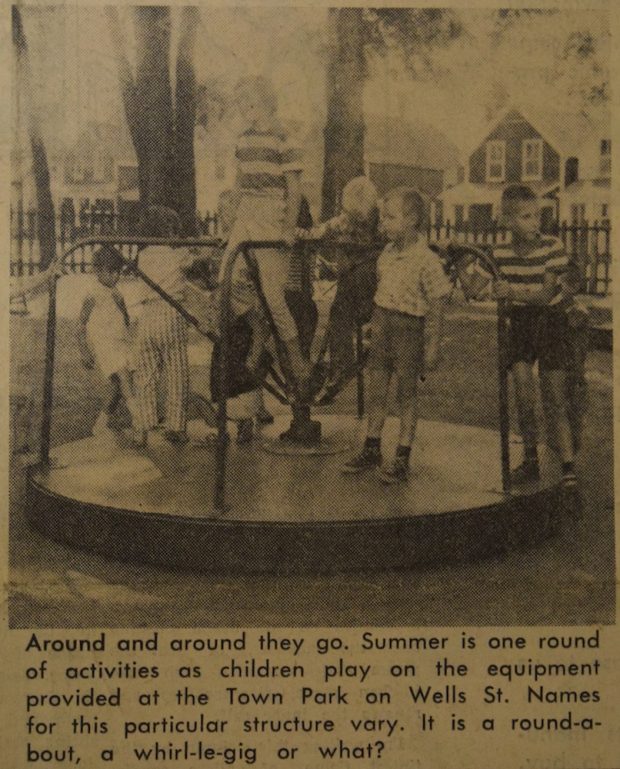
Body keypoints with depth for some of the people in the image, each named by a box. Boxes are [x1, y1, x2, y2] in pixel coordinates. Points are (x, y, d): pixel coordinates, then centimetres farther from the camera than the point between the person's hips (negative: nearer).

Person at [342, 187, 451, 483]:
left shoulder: (427, 261, -15)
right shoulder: (387, 253, 5)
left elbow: (436, 306, -12)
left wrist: (433, 346, -12)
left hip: (409, 327, -6)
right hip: (383, 322, 6)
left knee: (407, 393, 3)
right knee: (376, 388, 11)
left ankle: (402, 458, 12)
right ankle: (372, 449, 23)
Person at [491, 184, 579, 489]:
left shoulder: (553, 246, -12)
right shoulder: (501, 253, -2)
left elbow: (546, 295, -17)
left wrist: (512, 292, -28)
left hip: (551, 319, -2)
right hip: (520, 322, 2)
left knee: (554, 399, -2)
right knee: (524, 395, -6)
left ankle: (568, 465, 7)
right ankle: (530, 460, 10)